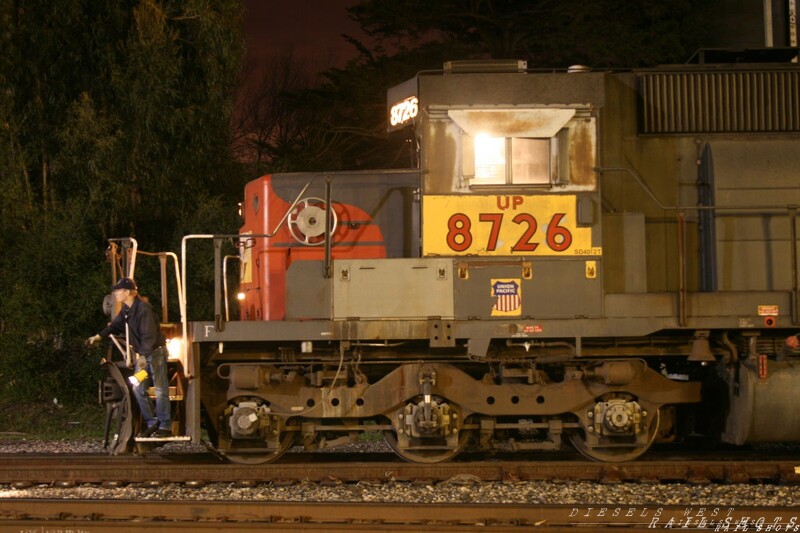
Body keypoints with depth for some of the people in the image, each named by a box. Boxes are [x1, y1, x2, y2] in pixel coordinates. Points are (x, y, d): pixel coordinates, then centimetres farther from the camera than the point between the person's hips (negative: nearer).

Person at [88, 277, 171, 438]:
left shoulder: (144, 309, -23)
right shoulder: (126, 310, 6)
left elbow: (148, 335, -28)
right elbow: (116, 325, 15)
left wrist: (143, 355, -33)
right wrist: (99, 336, 4)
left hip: (156, 351, -9)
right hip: (143, 353, 9)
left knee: (160, 388, -4)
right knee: (138, 388, 8)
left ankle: (165, 426, 0)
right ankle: (151, 423, 15)